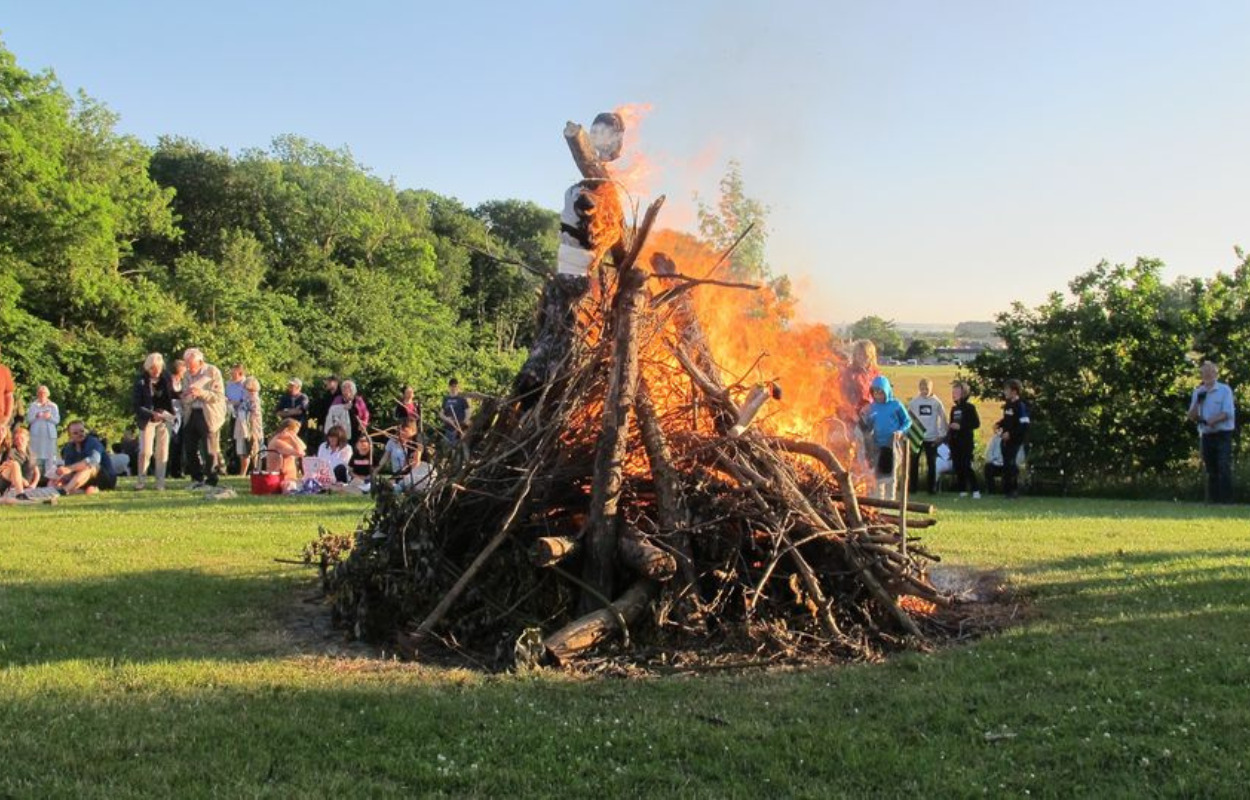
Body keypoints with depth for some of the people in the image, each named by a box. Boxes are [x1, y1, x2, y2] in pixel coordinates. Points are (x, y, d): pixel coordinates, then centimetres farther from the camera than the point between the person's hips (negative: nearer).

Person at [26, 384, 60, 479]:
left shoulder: (53, 406, 9)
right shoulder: (33, 405, 11)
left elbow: (57, 420, 3)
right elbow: (28, 420, 5)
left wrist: (50, 417, -15)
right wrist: (36, 416, -13)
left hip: (50, 434, -1)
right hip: (36, 434, 1)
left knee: (50, 456, -7)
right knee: (36, 456, -3)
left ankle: (50, 474, -8)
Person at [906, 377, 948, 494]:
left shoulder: (936, 402, -2)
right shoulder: (914, 401, 0)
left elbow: (943, 418, 1)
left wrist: (942, 434, -4)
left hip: (932, 438, -1)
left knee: (931, 463, 6)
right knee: (914, 463, 3)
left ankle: (932, 487, 12)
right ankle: (913, 486, 11)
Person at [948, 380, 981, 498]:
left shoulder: (969, 407, -5)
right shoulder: (954, 408, 15)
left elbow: (976, 423, -10)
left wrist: (960, 426, -16)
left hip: (966, 441, -7)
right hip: (955, 442, 7)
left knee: (966, 466, -13)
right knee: (958, 467, 5)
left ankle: (976, 490, -8)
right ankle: (962, 490, 11)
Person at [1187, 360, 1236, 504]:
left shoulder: (1224, 390, -1)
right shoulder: (1198, 392, 12)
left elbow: (1228, 413, -10)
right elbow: (1192, 417, 8)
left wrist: (1213, 420, -24)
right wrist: (1198, 401, -7)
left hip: (1222, 434, -4)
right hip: (1205, 436, 4)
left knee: (1224, 469, -12)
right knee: (1211, 471, 7)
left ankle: (1226, 501, -12)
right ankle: (1212, 501, 10)